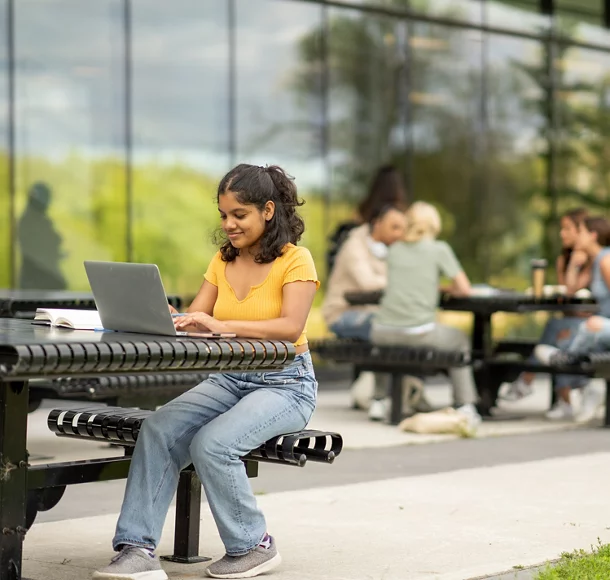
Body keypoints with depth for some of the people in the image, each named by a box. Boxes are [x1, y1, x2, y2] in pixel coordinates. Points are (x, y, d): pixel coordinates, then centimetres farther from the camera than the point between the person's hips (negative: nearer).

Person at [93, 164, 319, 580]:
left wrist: (222, 325, -36)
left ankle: (253, 546, -8)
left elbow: (290, 327, -24)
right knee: (158, 429, -21)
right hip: (230, 378, 6)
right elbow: (194, 323, 4)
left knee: (212, 443, -30)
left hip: (286, 384, -6)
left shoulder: (295, 260, -8)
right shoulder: (223, 261, 11)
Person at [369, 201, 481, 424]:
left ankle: (380, 399, 35)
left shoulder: (395, 249, 14)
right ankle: (465, 406, 18)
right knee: (460, 339, 26)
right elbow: (464, 289, 2)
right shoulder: (440, 249, 1)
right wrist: (449, 288, 22)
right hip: (419, 333, -3)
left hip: (383, 331, 3)